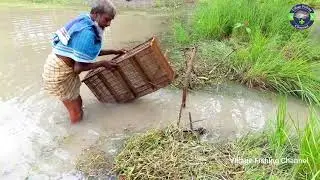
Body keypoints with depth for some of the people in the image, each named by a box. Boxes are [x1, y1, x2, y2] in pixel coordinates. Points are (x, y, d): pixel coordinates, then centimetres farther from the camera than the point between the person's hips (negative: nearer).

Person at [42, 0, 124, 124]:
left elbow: (90, 52, 16)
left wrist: (113, 52, 18)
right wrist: (103, 64, -13)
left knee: (78, 104, 22)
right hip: (60, 71, -10)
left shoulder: (85, 22, 5)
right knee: (77, 114, 4)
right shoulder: (88, 33, -26)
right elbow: (78, 68, -23)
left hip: (57, 65, 10)